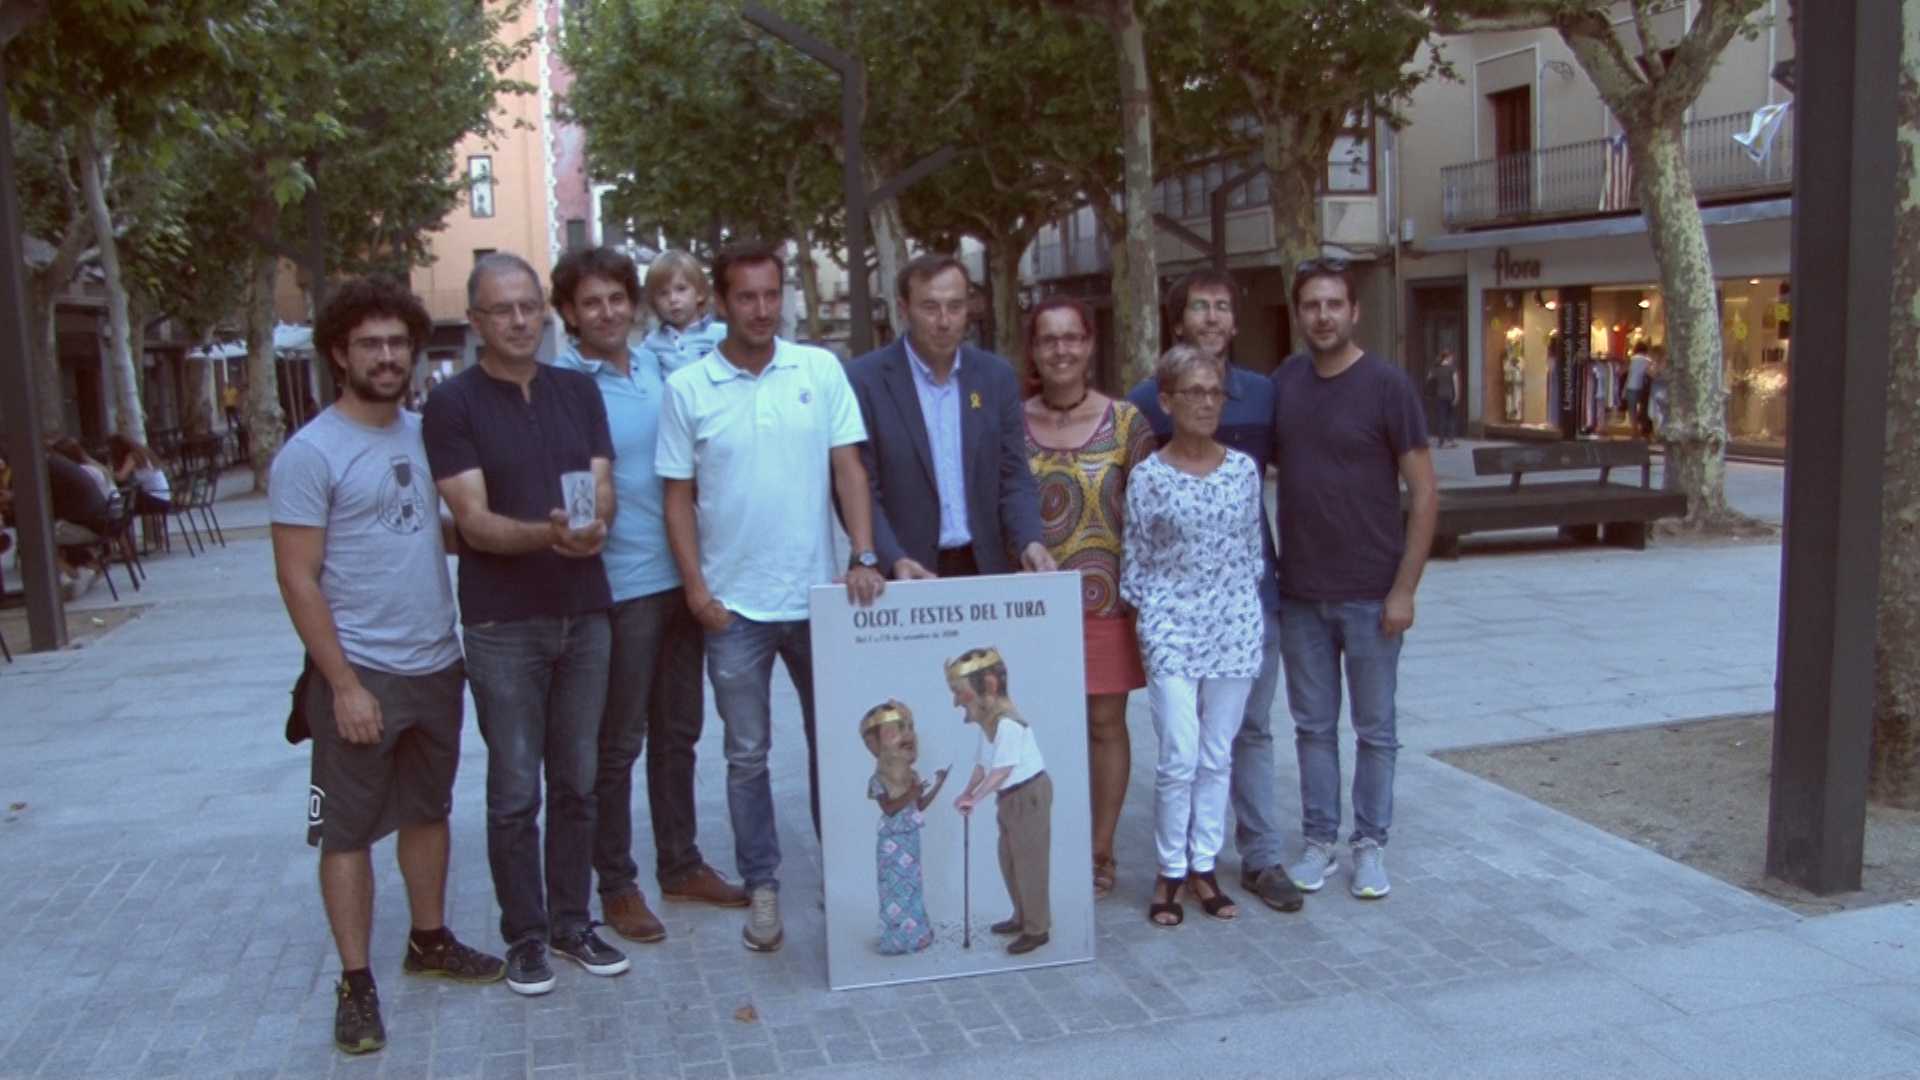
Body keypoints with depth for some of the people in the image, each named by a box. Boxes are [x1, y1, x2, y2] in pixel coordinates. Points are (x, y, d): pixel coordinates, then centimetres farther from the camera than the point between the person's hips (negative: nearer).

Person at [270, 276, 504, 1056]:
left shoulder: (425, 432, 5)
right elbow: (297, 579, -14)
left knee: (428, 811, 18)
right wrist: (343, 683, -17)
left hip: (437, 666, 6)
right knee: (348, 830, 4)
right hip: (361, 675, -6)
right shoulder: (310, 453, -12)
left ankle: (430, 941, 35)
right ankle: (355, 983, 15)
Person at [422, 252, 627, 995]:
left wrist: (592, 525, -22)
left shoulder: (578, 392, 8)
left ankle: (572, 921, 26)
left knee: (577, 782, 12)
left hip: (584, 612, 4)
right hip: (503, 623, -4)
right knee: (514, 789, 4)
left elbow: (603, 488, 1)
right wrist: (547, 533, -30)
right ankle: (524, 935, 19)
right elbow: (474, 521, -11)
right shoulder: (453, 404, -4)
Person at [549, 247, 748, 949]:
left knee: (677, 732, 16)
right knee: (618, 744, 5)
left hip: (678, 576, 6)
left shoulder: (656, 366, 9)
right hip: (616, 587, -6)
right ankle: (616, 886, 18)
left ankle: (680, 865, 30)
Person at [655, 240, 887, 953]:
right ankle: (761, 887, 22)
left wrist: (863, 556, -11)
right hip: (735, 605, -1)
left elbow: (847, 468, -1)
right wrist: (696, 589, -6)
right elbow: (678, 496, 1)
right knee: (747, 754, 9)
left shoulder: (821, 370, 0)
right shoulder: (687, 389, -2)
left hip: (817, 594, 1)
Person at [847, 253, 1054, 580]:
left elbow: (1013, 477, 6)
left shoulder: (997, 376, 5)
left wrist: (1029, 542, -11)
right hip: (905, 576, -3)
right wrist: (894, 561, -20)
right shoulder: (865, 380, -6)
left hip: (985, 568, 3)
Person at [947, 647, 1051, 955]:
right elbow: (983, 764, 8)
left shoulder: (1007, 724, -26)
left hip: (1029, 795, -10)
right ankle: (1022, 917, 35)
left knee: (1030, 862, -1)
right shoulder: (988, 722, 6)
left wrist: (974, 798, -24)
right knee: (1009, 860, 20)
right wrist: (967, 792, -3)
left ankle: (1037, 928, 10)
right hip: (1010, 798, 10)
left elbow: (1001, 771, -27)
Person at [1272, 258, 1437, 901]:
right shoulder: (1283, 383, 4)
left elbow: (1424, 495, -7)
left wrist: (1405, 589, -12)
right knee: (1313, 726, 12)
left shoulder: (1386, 385, -8)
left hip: (1371, 594, -3)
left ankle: (1369, 845, 21)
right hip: (1299, 593, 3)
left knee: (1374, 729, 8)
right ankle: (1318, 840, 23)